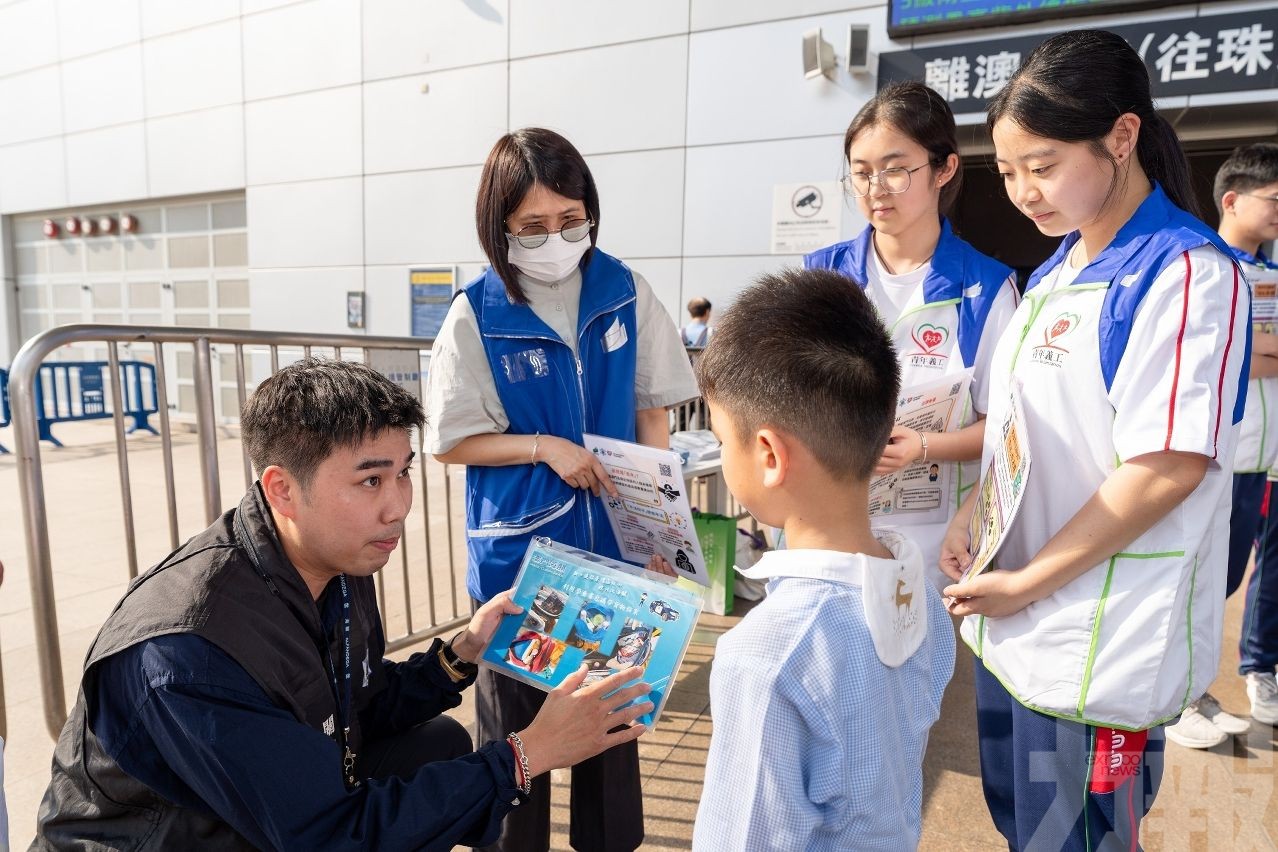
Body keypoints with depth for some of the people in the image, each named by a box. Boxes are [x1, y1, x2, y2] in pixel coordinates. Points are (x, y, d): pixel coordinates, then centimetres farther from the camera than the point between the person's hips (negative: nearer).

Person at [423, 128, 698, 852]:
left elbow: (653, 410, 3)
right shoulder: (477, 315, -9)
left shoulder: (626, 292, -3)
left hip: (615, 541, 2)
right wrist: (543, 447, -17)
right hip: (517, 549, -2)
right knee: (516, 715, 14)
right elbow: (451, 441, -4)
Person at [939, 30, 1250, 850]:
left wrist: (1025, 583, -16)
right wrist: (970, 518, -1)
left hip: (1099, 645, -7)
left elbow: (1168, 468, -21)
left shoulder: (1186, 273, -16)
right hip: (1013, 622, 8)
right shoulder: (1054, 274, 9)